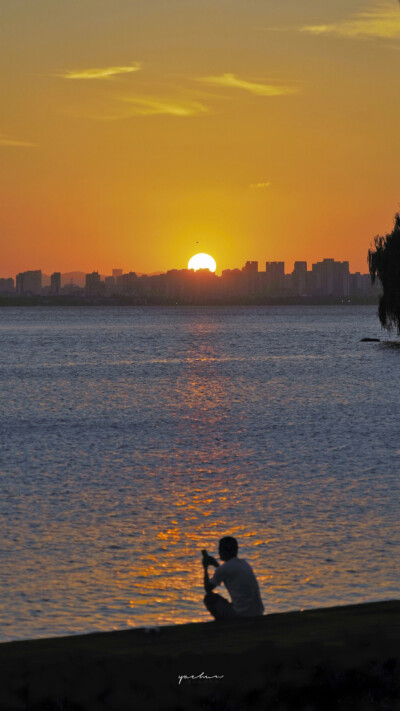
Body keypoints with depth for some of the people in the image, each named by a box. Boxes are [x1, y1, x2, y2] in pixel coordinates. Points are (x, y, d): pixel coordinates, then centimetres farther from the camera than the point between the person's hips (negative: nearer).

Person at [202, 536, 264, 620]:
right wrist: (216, 564, 39)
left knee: (209, 597, 11)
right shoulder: (245, 563, 14)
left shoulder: (222, 569, -9)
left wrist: (205, 568, 17)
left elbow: (208, 589, 5)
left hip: (241, 614, -7)